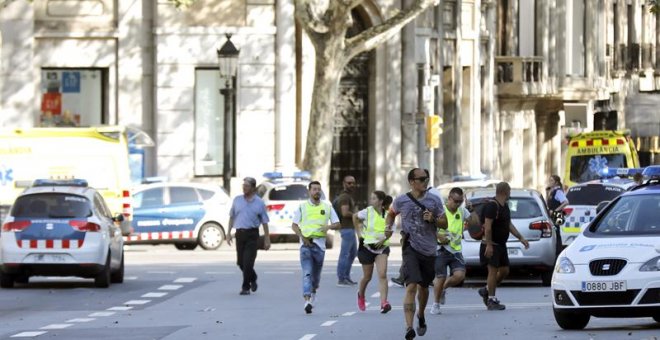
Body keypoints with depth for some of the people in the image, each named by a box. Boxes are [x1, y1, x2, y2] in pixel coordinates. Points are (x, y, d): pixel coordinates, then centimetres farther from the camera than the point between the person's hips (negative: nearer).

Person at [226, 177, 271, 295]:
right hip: (240, 233, 3)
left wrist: (267, 240, 1)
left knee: (248, 262, -11)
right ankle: (252, 279, 33)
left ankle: (246, 287, -2)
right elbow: (232, 217, 15)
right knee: (240, 262, 7)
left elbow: (264, 222, 3)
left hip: (252, 234, -3)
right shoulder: (237, 200, 8)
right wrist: (228, 233, 9)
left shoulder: (259, 203, 0)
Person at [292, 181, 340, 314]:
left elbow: (337, 224, 9)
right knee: (307, 273, -13)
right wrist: (302, 237, -9)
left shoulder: (327, 207, 9)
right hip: (306, 243, -2)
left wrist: (328, 226, -13)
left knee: (316, 273, 10)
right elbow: (294, 225, 7)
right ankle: (307, 300, -21)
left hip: (320, 243, 2)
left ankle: (313, 292, 37)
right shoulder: (302, 207, 6)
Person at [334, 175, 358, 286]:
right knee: (344, 254, -8)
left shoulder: (349, 196, 19)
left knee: (353, 253, 18)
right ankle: (341, 279, -6)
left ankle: (346, 277, 23)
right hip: (347, 228, -11)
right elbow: (345, 213, -25)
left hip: (351, 228, 11)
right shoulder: (345, 197, -14)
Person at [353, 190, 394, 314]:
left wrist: (384, 238, -11)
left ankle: (384, 303, -22)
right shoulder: (367, 212, -8)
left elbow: (390, 231, 7)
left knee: (382, 275, -16)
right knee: (367, 277, 11)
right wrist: (359, 233, 7)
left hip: (382, 248, 0)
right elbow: (355, 217, 11)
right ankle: (360, 295, 42)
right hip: (367, 247, 0)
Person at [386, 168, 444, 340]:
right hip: (410, 248, -3)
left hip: (429, 250, 3)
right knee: (411, 286, -19)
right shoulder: (401, 200, 0)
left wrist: (433, 219, -12)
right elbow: (391, 213, 21)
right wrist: (388, 227, 5)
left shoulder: (434, 200, 2)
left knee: (423, 287, 18)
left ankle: (421, 316, 47)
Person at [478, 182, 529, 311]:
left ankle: (486, 290, 24)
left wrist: (521, 238, 18)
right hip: (492, 245, -9)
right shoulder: (492, 206, -16)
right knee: (493, 270, -7)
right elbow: (487, 226, -22)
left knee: (504, 270, 10)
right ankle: (491, 300, -3)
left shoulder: (505, 207, 14)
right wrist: (488, 245, -26)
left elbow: (509, 225, 23)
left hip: (501, 245, 9)